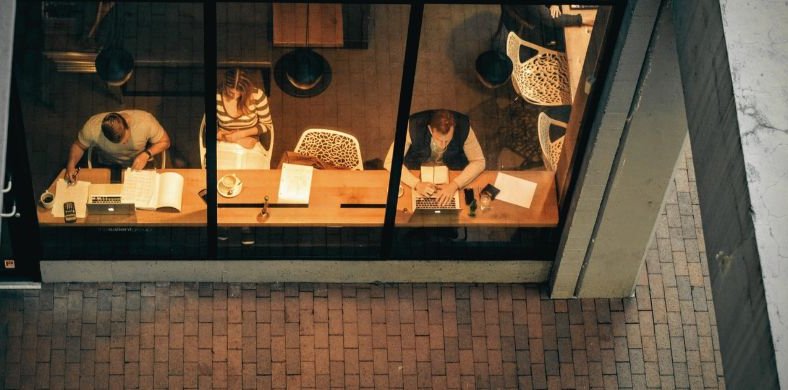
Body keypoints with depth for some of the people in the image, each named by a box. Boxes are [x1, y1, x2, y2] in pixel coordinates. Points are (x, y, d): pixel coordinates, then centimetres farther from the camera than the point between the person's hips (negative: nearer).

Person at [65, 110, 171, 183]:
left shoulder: (145, 121, -31)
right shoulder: (92, 127, -30)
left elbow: (164, 142, -13)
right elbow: (78, 146, -8)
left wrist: (146, 154, -30)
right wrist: (71, 165, -26)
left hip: (138, 166, 0)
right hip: (107, 167, 0)